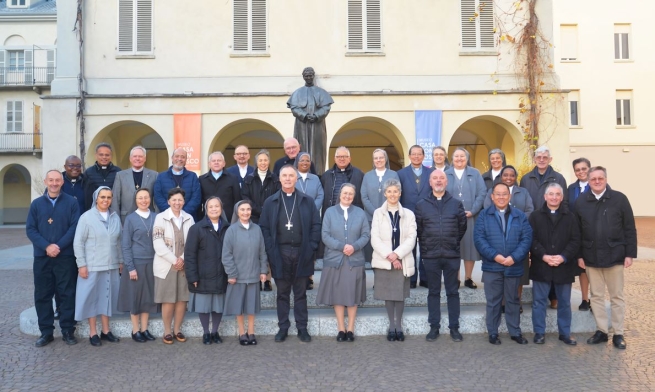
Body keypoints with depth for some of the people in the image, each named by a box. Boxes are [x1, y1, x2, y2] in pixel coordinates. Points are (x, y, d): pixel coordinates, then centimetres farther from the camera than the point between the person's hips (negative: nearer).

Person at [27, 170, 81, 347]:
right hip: (42, 257, 2)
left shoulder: (71, 202, 2)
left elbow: (75, 227, -5)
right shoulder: (36, 203, 8)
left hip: (65, 256, -2)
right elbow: (30, 229, 2)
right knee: (42, 295, 7)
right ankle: (46, 332, 18)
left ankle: (68, 331, 12)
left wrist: (59, 246, -15)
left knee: (67, 294, 2)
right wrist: (46, 246, -12)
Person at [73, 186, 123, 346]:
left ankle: (105, 330, 22)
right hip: (92, 266, -4)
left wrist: (121, 261, 9)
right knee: (92, 297, 6)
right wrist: (81, 264, -10)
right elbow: (78, 243, -6)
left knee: (108, 297, 11)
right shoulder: (86, 217, -6)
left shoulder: (115, 217, 5)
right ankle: (93, 333, 16)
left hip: (112, 266, 4)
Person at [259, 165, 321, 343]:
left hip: (301, 253, 0)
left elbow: (316, 225, 3)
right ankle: (283, 328, 20)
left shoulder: (307, 201, 5)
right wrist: (271, 250, -6)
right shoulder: (270, 202, 5)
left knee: (300, 293, 9)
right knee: (282, 293, 9)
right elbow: (264, 227, 3)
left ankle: (302, 328, 18)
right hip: (280, 254, 0)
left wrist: (311, 247, -6)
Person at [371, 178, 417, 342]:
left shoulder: (408, 214, 5)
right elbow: (375, 238, -4)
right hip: (383, 261, 0)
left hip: (402, 261, 0)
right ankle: (391, 326, 20)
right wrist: (388, 255, -14)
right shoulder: (378, 213, 3)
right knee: (388, 294, 6)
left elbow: (411, 238, -3)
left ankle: (399, 326, 19)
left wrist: (397, 254, -15)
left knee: (400, 294, 5)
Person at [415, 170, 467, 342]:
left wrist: (453, 243, 13)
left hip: (452, 255, 0)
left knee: (453, 292, 8)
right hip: (430, 256, 0)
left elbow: (462, 226, 11)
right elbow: (418, 229, 8)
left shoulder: (456, 204, 3)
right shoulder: (421, 205, 2)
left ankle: (454, 327, 18)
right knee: (433, 292, 9)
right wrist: (426, 246, 9)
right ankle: (434, 327, 18)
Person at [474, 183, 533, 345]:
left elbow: (527, 238, -2)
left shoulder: (520, 216, 6)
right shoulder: (484, 215, 2)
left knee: (513, 301, 13)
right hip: (491, 266, -1)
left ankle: (515, 332, 25)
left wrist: (514, 257, -15)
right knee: (493, 301, 7)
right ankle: (493, 333, 18)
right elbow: (479, 238, -7)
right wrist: (495, 255, -18)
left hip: (514, 266, 2)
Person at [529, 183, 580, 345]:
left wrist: (563, 257, -15)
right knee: (539, 301, 5)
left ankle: (565, 333, 24)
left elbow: (575, 240, -1)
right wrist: (543, 256, -17)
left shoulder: (570, 217, 6)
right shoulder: (535, 216, 3)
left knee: (564, 302, 11)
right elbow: (532, 239, -5)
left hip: (564, 266, 1)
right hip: (541, 266, -1)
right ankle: (539, 332, 16)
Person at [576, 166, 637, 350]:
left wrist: (630, 253, -6)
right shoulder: (581, 201, 1)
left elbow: (629, 228, -3)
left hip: (615, 255, -2)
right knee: (596, 296, 11)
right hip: (591, 257, 2)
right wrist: (579, 255, -1)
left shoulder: (619, 199, -5)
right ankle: (601, 330, 22)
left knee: (616, 296, 9)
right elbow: (577, 231, 2)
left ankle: (618, 333, 19)